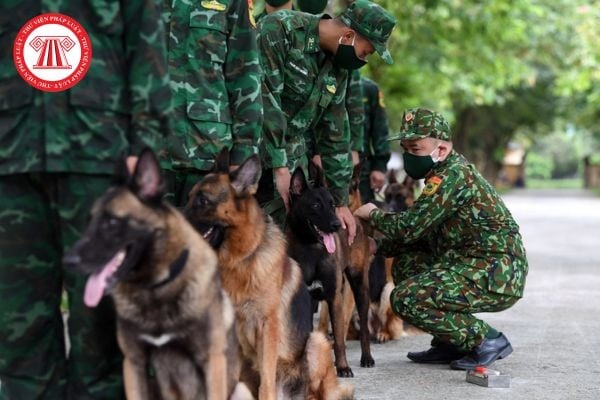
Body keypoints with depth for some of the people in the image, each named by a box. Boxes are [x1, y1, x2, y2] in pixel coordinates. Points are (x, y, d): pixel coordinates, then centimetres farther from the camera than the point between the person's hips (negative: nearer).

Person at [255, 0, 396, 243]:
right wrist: (279, 166, -23)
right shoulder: (279, 29, -16)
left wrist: (341, 201, 11)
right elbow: (265, 99, -22)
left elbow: (335, 133, 12)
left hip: (292, 157, 7)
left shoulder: (338, 67, 6)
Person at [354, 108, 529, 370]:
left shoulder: (453, 176, -16)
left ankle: (488, 341, -7)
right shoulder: (450, 173, 16)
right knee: (405, 263, 15)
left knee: (406, 298, -16)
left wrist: (373, 215, 0)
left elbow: (409, 227, -18)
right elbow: (420, 232, 19)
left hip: (496, 278, -10)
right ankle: (450, 345, 14)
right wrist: (378, 247, 9)